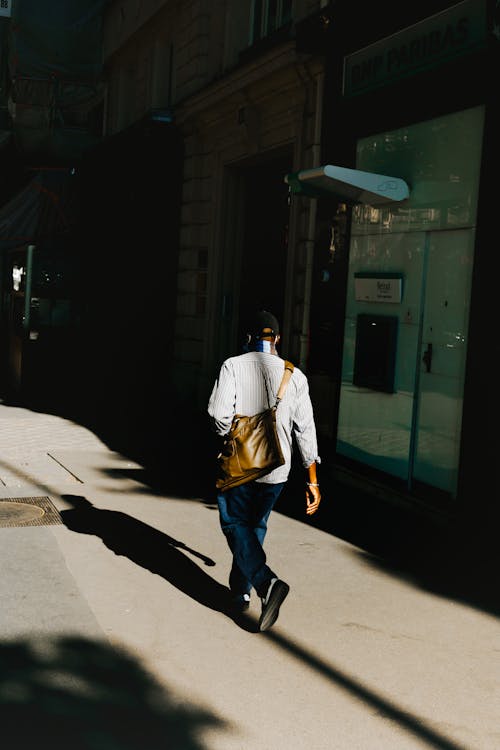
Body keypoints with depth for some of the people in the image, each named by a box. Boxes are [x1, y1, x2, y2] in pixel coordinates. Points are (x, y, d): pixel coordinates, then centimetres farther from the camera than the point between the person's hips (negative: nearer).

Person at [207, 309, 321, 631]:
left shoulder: (233, 366, -6)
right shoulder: (295, 376, 2)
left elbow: (219, 413, -18)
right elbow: (305, 430, 1)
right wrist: (312, 481, 6)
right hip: (277, 469, 4)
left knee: (236, 526, 5)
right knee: (255, 526, 21)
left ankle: (267, 582, -17)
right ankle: (241, 590, 28)